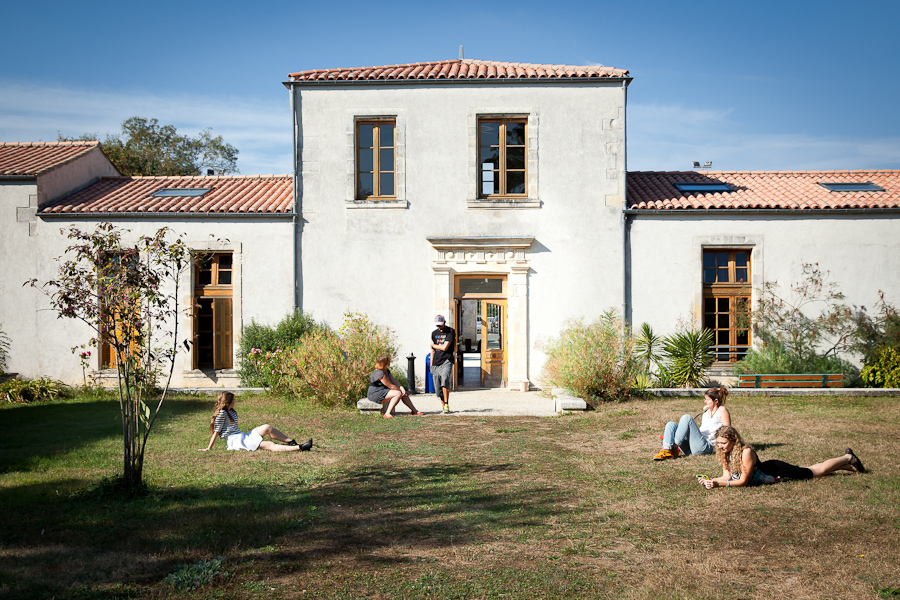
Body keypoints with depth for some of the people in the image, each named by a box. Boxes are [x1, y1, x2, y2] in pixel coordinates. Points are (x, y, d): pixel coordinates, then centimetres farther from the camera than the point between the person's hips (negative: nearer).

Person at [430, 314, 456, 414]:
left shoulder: (450, 331, -1)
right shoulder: (434, 333, 17)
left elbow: (444, 347, -10)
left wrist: (433, 345, 6)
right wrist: (431, 366, 16)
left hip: (446, 361, -5)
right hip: (436, 363, 5)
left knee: (444, 378, -28)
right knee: (438, 387, 1)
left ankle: (446, 405, -23)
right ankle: (443, 407, 14)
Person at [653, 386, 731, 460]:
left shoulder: (722, 410, 4)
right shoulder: (706, 409, 24)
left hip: (707, 446, -8)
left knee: (686, 418, -23)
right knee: (671, 424, -4)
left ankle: (674, 448, -26)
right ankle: (666, 449, -32)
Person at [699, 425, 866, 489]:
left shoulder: (745, 452, -37)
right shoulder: (725, 453, -15)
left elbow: (743, 481, -35)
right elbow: (727, 476, -11)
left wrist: (719, 484, -43)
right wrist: (709, 481, -29)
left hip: (778, 471, -7)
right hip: (767, 469, 7)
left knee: (819, 470, 13)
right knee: (810, 469, 25)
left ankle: (848, 458, 36)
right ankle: (848, 466, 45)